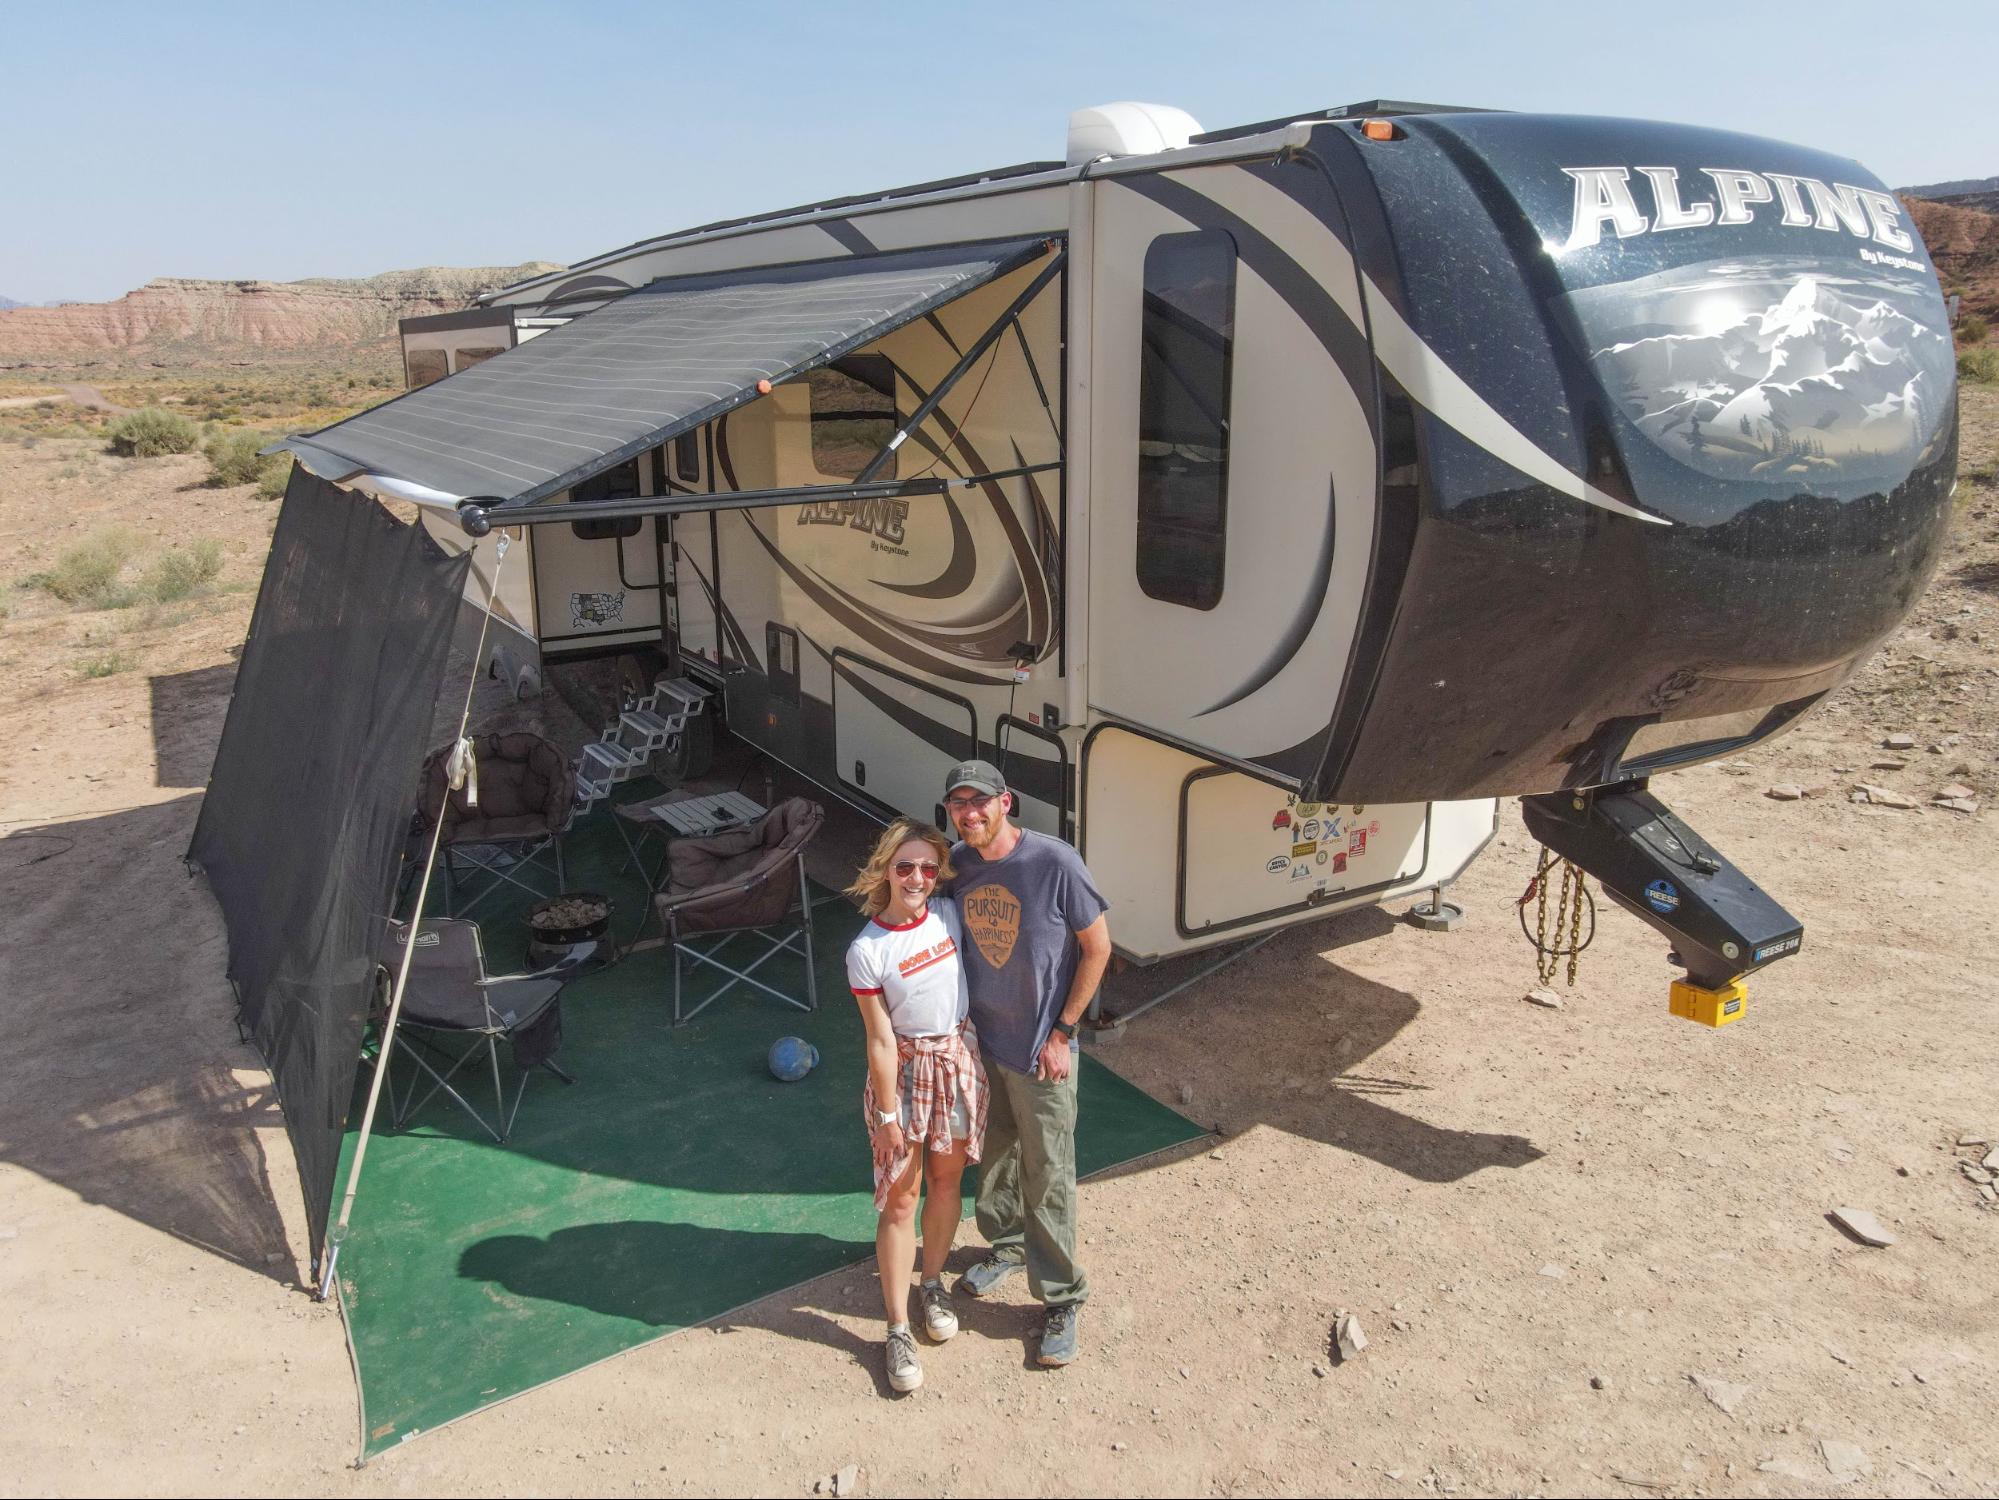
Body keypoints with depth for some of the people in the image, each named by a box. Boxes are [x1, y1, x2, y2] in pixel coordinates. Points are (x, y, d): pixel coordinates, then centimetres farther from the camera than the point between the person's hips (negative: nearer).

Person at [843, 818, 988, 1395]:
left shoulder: (949, 914, -9)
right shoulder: (867, 951, -19)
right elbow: (881, 1041, -15)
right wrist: (887, 1115, -9)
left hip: (959, 1058, 4)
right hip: (905, 1069, -4)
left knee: (946, 1180, 18)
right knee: (900, 1198, 4)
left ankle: (933, 1282, 42)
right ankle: (898, 1329, 18)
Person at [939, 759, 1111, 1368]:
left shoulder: (1055, 863, -23)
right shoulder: (955, 865, -7)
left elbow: (1097, 947, -13)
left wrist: (1062, 1033, -13)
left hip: (1041, 1052, -5)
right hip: (981, 1042, 5)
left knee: (1047, 1179, 5)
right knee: (994, 1154, 23)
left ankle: (1061, 1299, 24)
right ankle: (1007, 1245, 48)